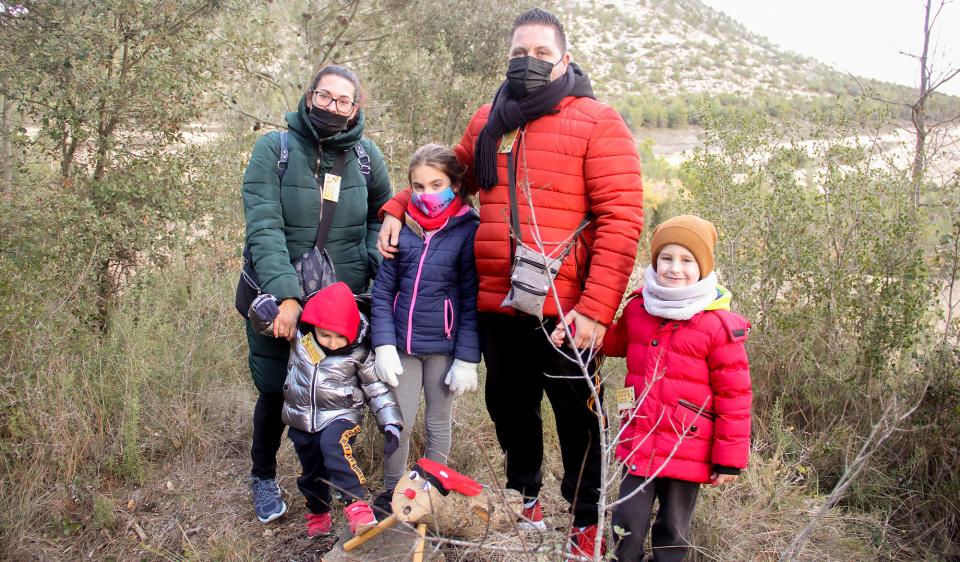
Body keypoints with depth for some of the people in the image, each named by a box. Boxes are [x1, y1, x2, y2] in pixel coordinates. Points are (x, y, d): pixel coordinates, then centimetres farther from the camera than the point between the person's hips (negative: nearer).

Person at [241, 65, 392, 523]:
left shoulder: (366, 154, 0)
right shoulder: (273, 149, -9)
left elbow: (383, 214, 15)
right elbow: (264, 227, -19)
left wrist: (372, 263, -2)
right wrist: (285, 294, -29)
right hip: (277, 300, -2)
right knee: (274, 392, 8)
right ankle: (263, 476, 34)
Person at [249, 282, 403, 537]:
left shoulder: (359, 352, -14)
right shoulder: (299, 333, -10)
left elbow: (377, 388, -5)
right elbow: (264, 323, -3)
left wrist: (391, 424, -12)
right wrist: (264, 307, -28)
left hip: (341, 415, -4)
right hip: (302, 420, 4)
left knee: (334, 447, -36)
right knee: (312, 471, 19)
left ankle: (356, 505, -34)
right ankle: (318, 512, 46)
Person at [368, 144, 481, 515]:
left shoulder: (467, 230, -8)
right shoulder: (402, 227, 0)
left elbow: (472, 300, -9)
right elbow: (383, 290, 1)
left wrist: (467, 358, -11)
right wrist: (384, 345, -8)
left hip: (443, 346, -2)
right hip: (403, 344, 2)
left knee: (438, 423, 14)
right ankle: (392, 492, 28)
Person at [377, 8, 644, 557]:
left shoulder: (596, 122, -6)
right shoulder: (488, 122, 11)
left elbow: (622, 219, -13)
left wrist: (596, 307, -20)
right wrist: (397, 208, 9)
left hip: (566, 310, -5)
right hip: (497, 305, 5)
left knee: (578, 417, 9)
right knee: (509, 406, 19)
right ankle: (525, 495, 43)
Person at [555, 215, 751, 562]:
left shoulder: (718, 325, -13)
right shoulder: (637, 308, 0)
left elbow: (733, 396, -9)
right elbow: (614, 341, 22)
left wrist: (729, 459, -7)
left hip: (686, 453, -3)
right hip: (638, 444, 3)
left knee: (673, 531, 15)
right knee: (627, 524, 10)